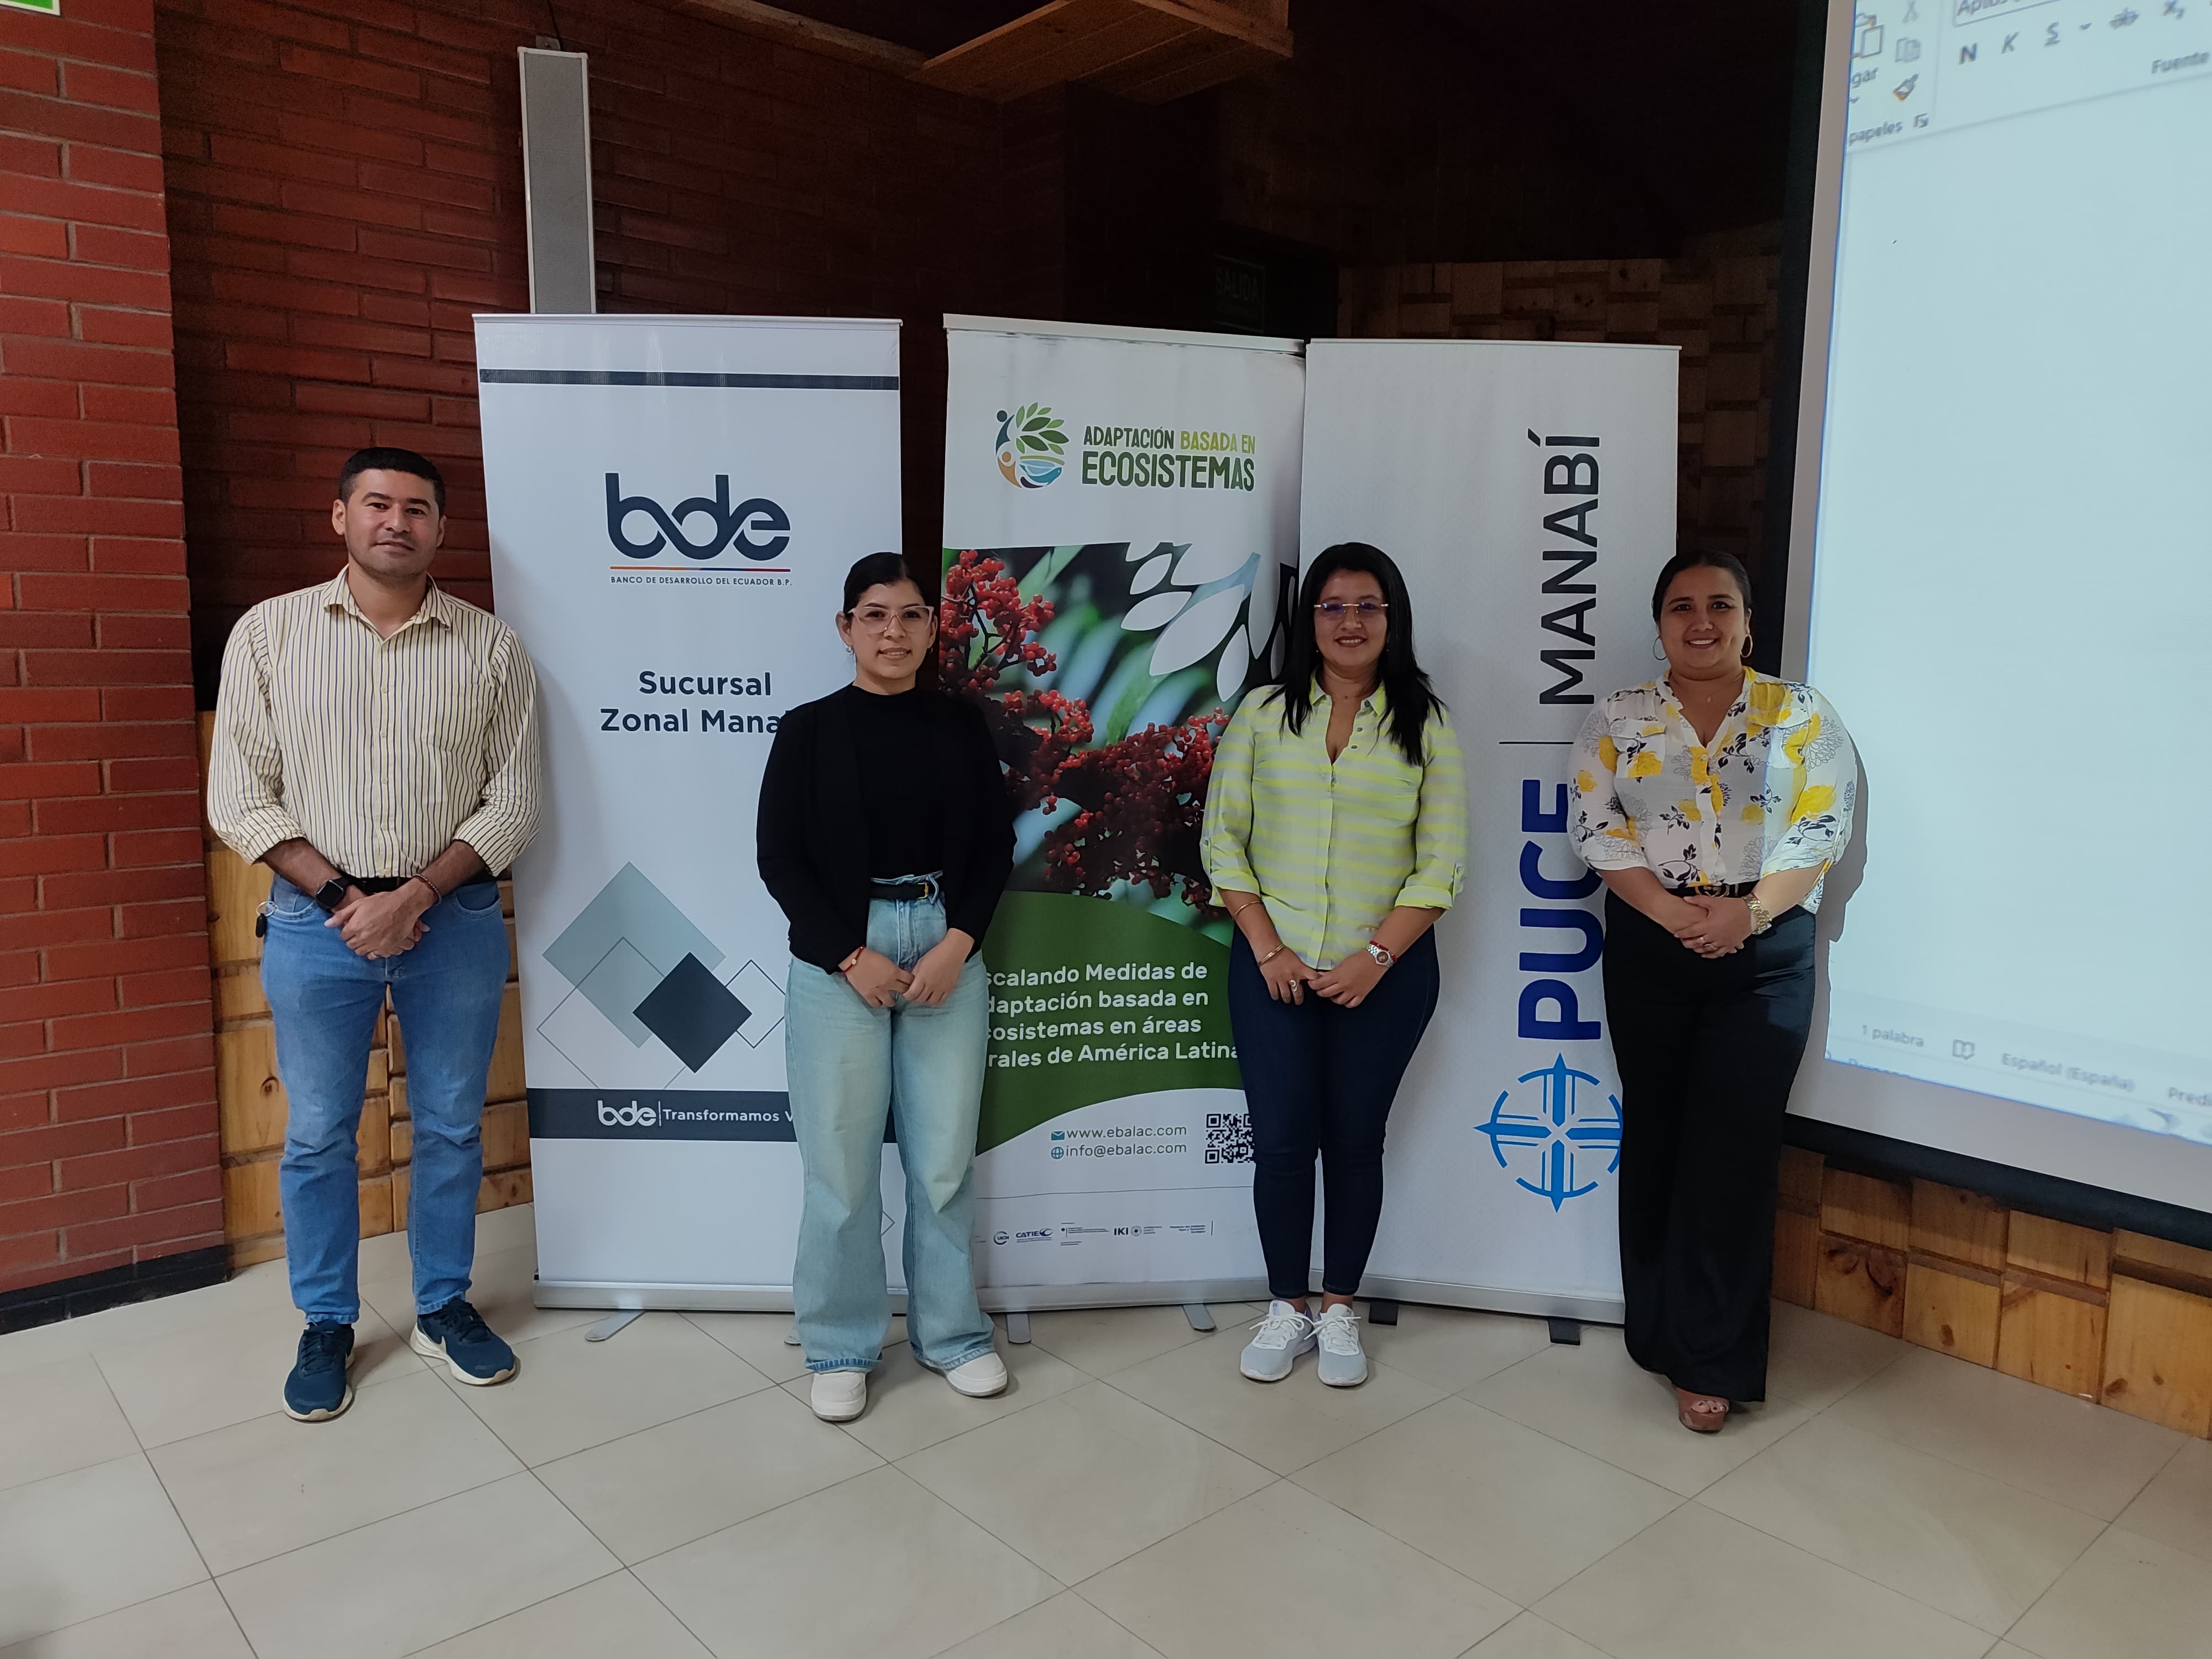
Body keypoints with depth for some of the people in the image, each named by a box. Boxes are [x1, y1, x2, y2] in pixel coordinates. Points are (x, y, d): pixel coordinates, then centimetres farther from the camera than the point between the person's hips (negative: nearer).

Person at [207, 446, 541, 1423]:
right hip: (316, 921, 0)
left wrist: (415, 894, -12)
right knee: (317, 1135, 10)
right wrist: (341, 897, -11)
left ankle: (444, 1307, 29)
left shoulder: (490, 646, 1)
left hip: (455, 920, 0)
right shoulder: (269, 632, 1)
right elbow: (239, 797, -1)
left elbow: (513, 799, -1)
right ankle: (327, 1326, 27)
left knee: (451, 1125, 11)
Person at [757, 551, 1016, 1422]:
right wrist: (853, 957, -10)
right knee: (841, 1164, 3)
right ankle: (841, 1347, 20)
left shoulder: (962, 726, 6)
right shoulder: (809, 729, 0)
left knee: (945, 1157, 6)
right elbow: (779, 857, -2)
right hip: (836, 961, -1)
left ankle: (950, 1333, 24)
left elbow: (996, 846, 6)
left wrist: (956, 945, -7)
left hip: (948, 952, 2)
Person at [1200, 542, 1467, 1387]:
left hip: (1385, 971, 0)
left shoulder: (1425, 725, 2)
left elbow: (1441, 864, -1)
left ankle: (1339, 1308, 26)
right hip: (1275, 962, 1)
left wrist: (1376, 956, -11)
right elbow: (1223, 840, 1)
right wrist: (1267, 948, -8)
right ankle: (1287, 1307, 21)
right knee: (1281, 1140, 2)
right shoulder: (1263, 715, 4)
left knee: (1355, 1139, 9)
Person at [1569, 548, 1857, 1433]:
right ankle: (1662, 1334, 26)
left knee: (1734, 1151, -2)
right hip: (1650, 951, 1)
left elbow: (1823, 828, -4)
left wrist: (1747, 909, -18)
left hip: (1766, 953, -1)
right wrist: (1670, 909, -17)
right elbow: (1595, 826, -4)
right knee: (1657, 1140, 10)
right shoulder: (1617, 719, 5)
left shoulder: (1802, 715, 3)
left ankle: (1710, 1362, 9)